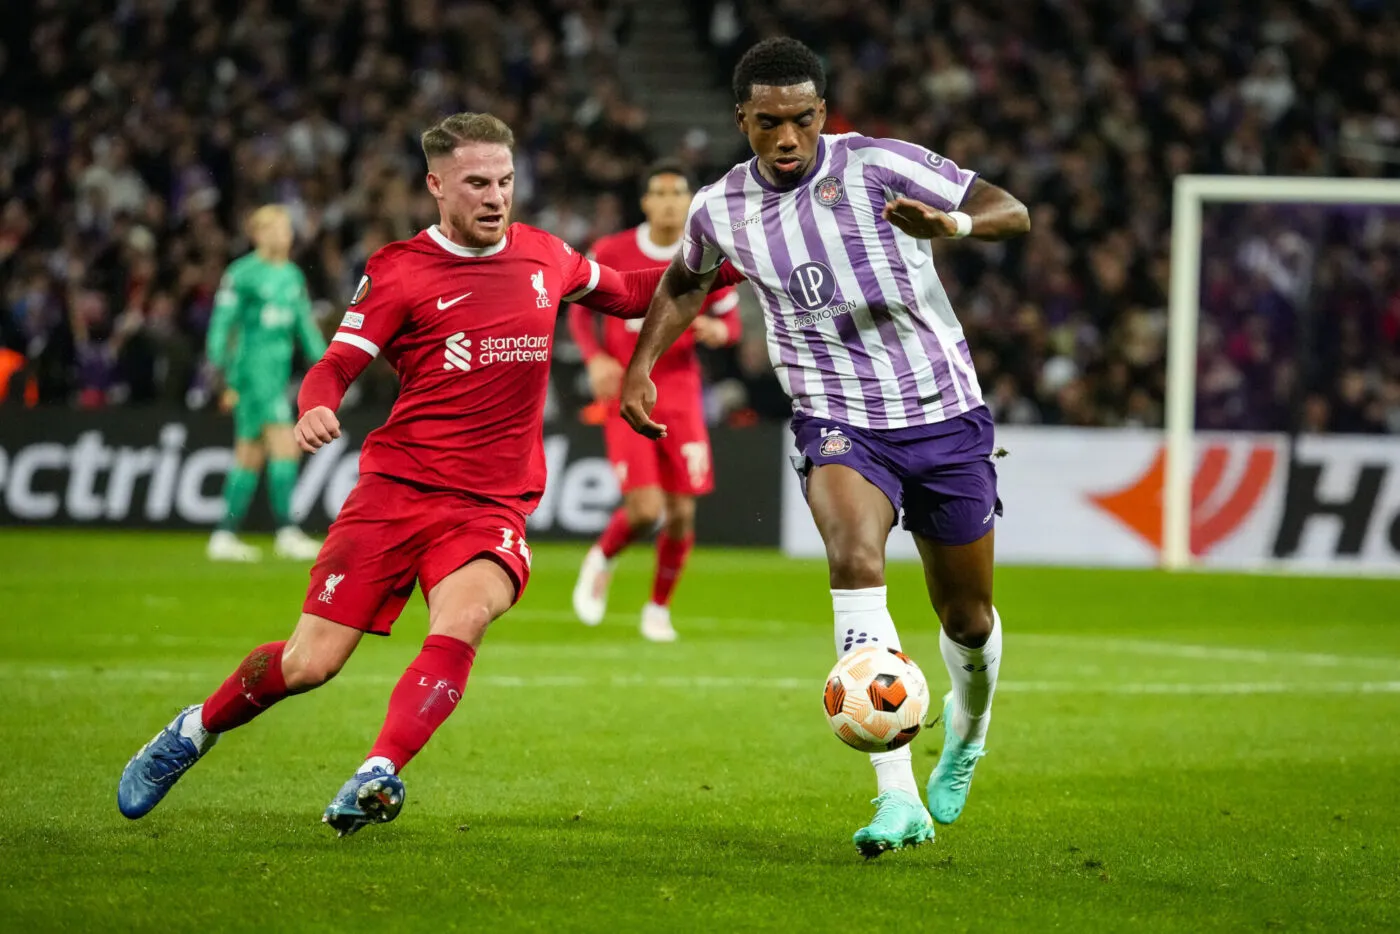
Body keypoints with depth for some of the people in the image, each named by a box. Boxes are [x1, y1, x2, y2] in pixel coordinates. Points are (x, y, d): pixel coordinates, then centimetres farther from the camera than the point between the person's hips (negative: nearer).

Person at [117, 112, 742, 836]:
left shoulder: (544, 257, 12)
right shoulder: (400, 270, 0)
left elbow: (627, 294, 31)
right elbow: (336, 364, -4)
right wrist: (315, 409, -26)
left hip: (492, 504, 2)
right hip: (397, 486, -2)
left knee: (460, 623, -31)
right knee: (310, 663, -4)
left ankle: (378, 776, -35)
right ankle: (195, 731, 23)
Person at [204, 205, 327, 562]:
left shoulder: (293, 275, 13)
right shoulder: (242, 274, -8)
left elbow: (305, 324, 20)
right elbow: (222, 325, -8)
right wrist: (225, 378, -12)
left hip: (279, 371, 8)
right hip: (253, 369, -8)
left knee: (250, 457, 9)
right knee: (285, 447, -15)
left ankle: (224, 537, 14)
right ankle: (286, 532, -14)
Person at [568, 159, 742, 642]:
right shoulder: (611, 253, -5)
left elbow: (731, 320, 10)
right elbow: (580, 310, 7)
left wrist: (718, 330, -14)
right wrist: (595, 359, -10)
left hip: (680, 392, 2)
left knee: (681, 512, -2)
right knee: (645, 509, -15)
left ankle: (658, 608, 21)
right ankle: (601, 560, 19)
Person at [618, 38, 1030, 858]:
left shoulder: (880, 166, -11)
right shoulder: (720, 211, 0)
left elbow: (1012, 213, -16)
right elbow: (686, 282, 24)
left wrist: (951, 224, -36)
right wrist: (642, 364, 12)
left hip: (943, 413, 0)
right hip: (838, 420, 0)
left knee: (968, 614, 11)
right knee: (854, 559, -30)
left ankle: (966, 733, 49)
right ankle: (898, 797, -35)